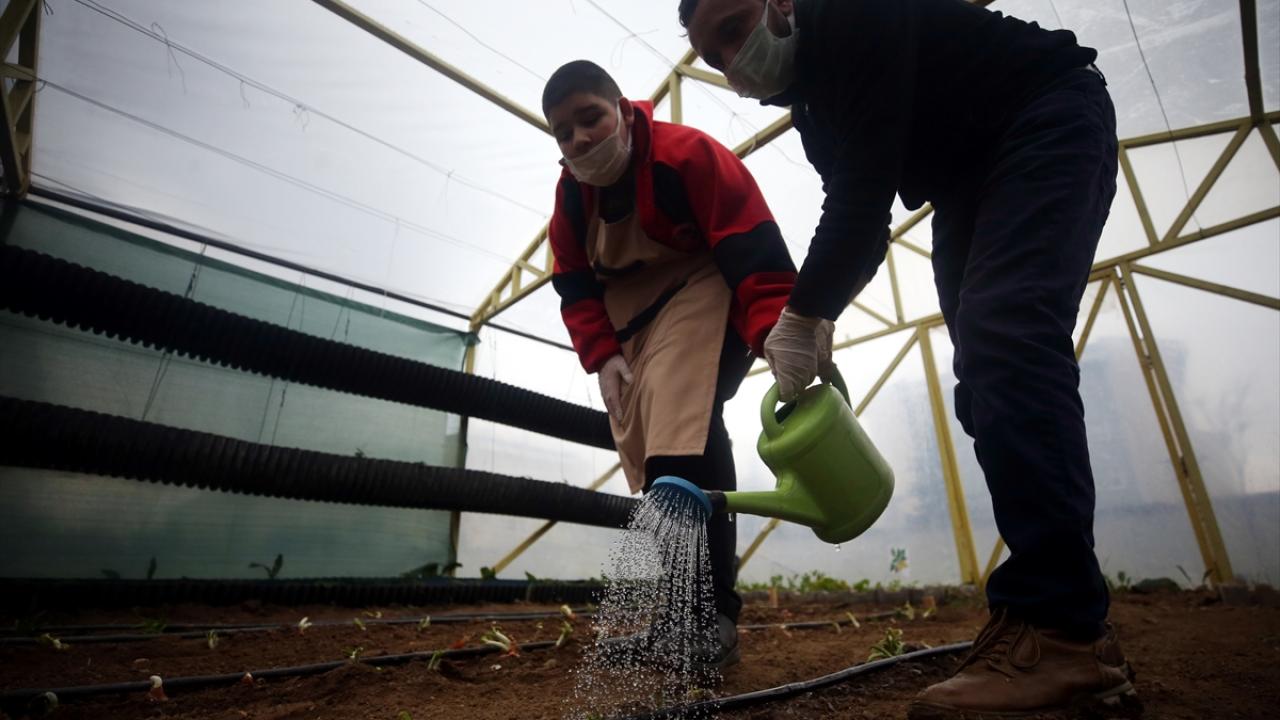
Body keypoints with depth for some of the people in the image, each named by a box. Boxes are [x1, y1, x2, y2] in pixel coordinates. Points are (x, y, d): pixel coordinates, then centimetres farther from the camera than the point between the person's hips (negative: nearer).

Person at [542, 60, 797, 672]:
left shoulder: (687, 153, -18)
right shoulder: (570, 193, 2)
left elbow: (754, 248, -26)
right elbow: (574, 285, 5)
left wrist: (777, 338, -40)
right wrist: (602, 355, -10)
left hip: (698, 295, -7)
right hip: (628, 318, 7)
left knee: (680, 435, -30)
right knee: (642, 453, 2)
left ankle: (710, 614, -23)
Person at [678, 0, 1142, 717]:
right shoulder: (813, 99, 9)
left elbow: (869, 181, -28)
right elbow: (857, 209, 9)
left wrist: (804, 313, -28)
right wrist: (817, 316, -4)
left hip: (1051, 122, -8)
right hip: (970, 179, 8)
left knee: (1005, 334, -29)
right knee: (986, 384, -2)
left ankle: (1058, 626, -27)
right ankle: (1074, 624, 4)